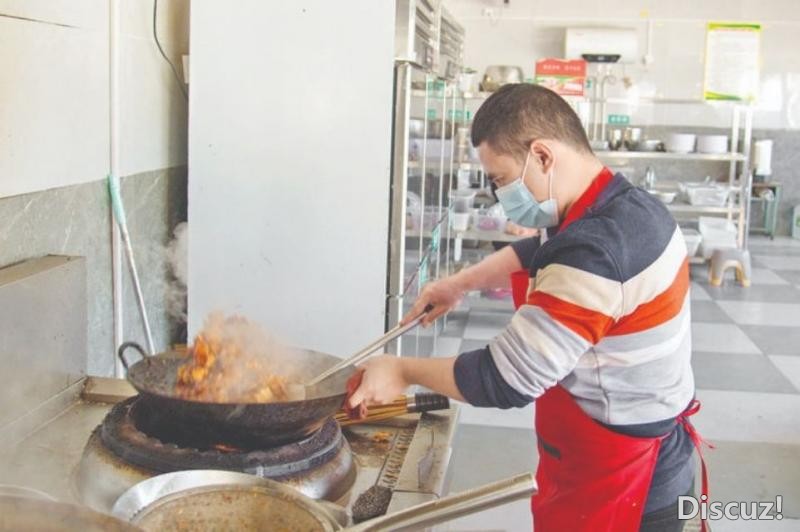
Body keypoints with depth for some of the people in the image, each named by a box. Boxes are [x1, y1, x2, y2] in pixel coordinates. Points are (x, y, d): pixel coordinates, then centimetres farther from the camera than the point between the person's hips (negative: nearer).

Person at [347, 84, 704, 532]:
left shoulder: (595, 252, -31)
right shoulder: (624, 205, 0)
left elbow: (506, 380, -26)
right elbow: (540, 251, 21)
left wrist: (405, 371, -12)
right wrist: (461, 283, 13)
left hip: (616, 488, -9)